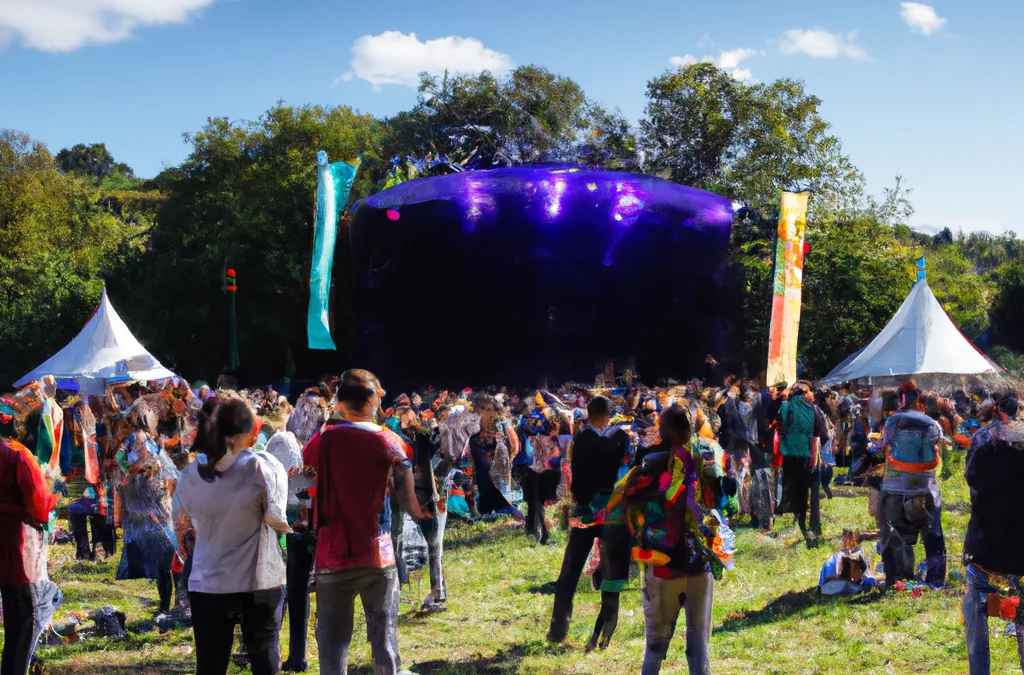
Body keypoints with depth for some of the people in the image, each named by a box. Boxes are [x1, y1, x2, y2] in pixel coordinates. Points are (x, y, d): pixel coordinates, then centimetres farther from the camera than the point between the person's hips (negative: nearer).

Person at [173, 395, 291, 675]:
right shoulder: (261, 466, -12)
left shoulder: (191, 474, 0)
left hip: (207, 581, 3)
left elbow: (181, 522, 13)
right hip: (260, 579, -3)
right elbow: (277, 520, -15)